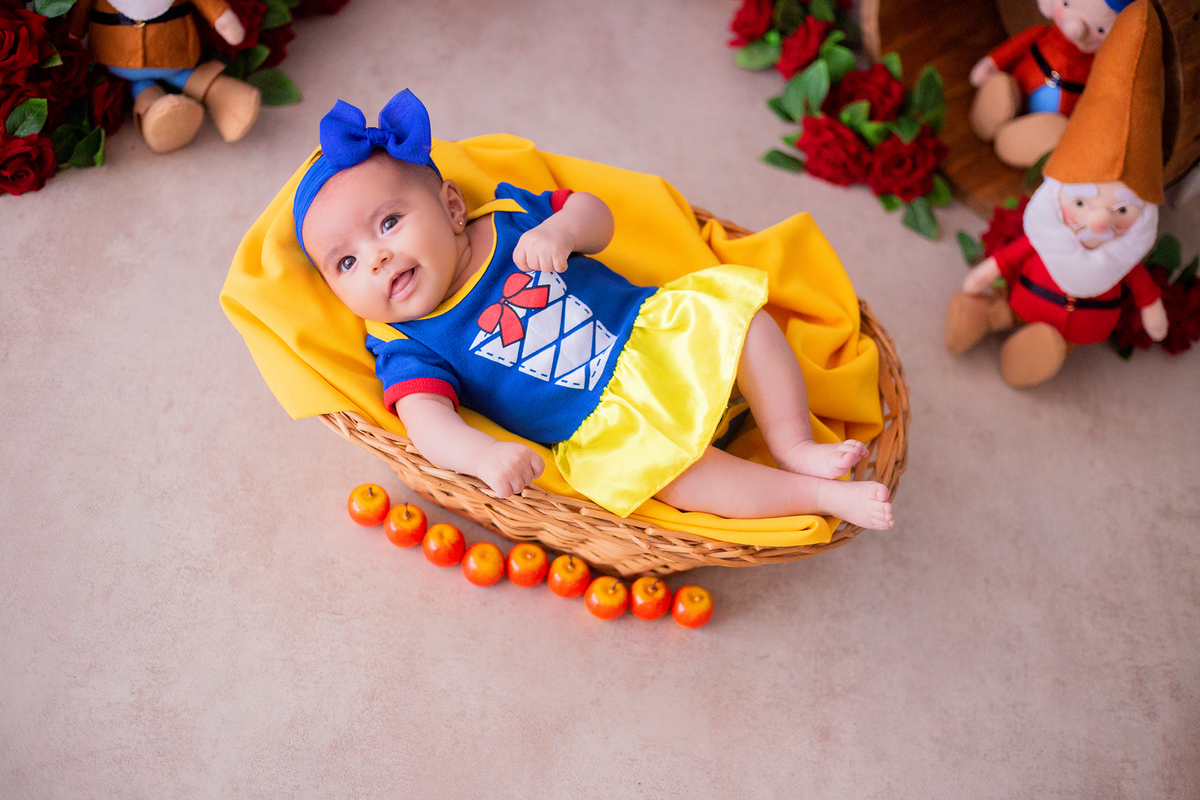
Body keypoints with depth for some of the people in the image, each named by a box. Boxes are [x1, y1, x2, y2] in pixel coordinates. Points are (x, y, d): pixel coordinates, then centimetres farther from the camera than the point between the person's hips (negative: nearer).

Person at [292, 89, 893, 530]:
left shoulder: (506, 218, 2)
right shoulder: (408, 349, -7)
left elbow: (597, 216, 10)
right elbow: (426, 418, -23)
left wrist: (560, 228, -15)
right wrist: (483, 454, -44)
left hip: (653, 330, 5)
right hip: (602, 423, -4)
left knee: (739, 312, -12)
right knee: (651, 462, -32)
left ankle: (796, 449, -7)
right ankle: (819, 498, -22)